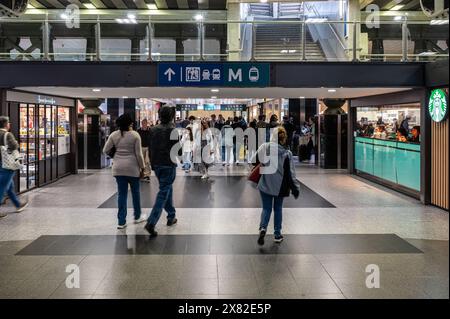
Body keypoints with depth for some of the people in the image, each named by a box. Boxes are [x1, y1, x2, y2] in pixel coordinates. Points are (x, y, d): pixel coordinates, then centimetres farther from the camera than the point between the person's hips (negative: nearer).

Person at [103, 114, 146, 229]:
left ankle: (121, 222, 6)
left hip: (118, 168, 3)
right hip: (132, 167, -3)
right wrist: (142, 167, 1)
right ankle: (137, 216, 29)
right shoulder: (135, 135, -8)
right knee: (135, 192, 15)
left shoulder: (114, 135, 1)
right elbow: (139, 154, -9)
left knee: (122, 194, 6)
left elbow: (105, 150, 3)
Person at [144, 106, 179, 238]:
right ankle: (151, 223, -14)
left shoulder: (153, 130, 5)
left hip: (157, 165, 6)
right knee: (163, 193, -5)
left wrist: (152, 164, 15)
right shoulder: (173, 130, -11)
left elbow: (150, 149, 8)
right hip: (169, 165, -6)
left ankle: (171, 216, 29)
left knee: (168, 189, 22)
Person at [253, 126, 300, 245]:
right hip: (280, 186, 0)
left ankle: (263, 228, -15)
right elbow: (291, 173, -9)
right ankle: (277, 235, 21)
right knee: (278, 209, 17)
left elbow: (255, 161, -9)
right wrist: (295, 188, -2)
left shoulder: (264, 147, -11)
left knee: (266, 208, 11)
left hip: (265, 185, 0)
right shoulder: (287, 153, -11)